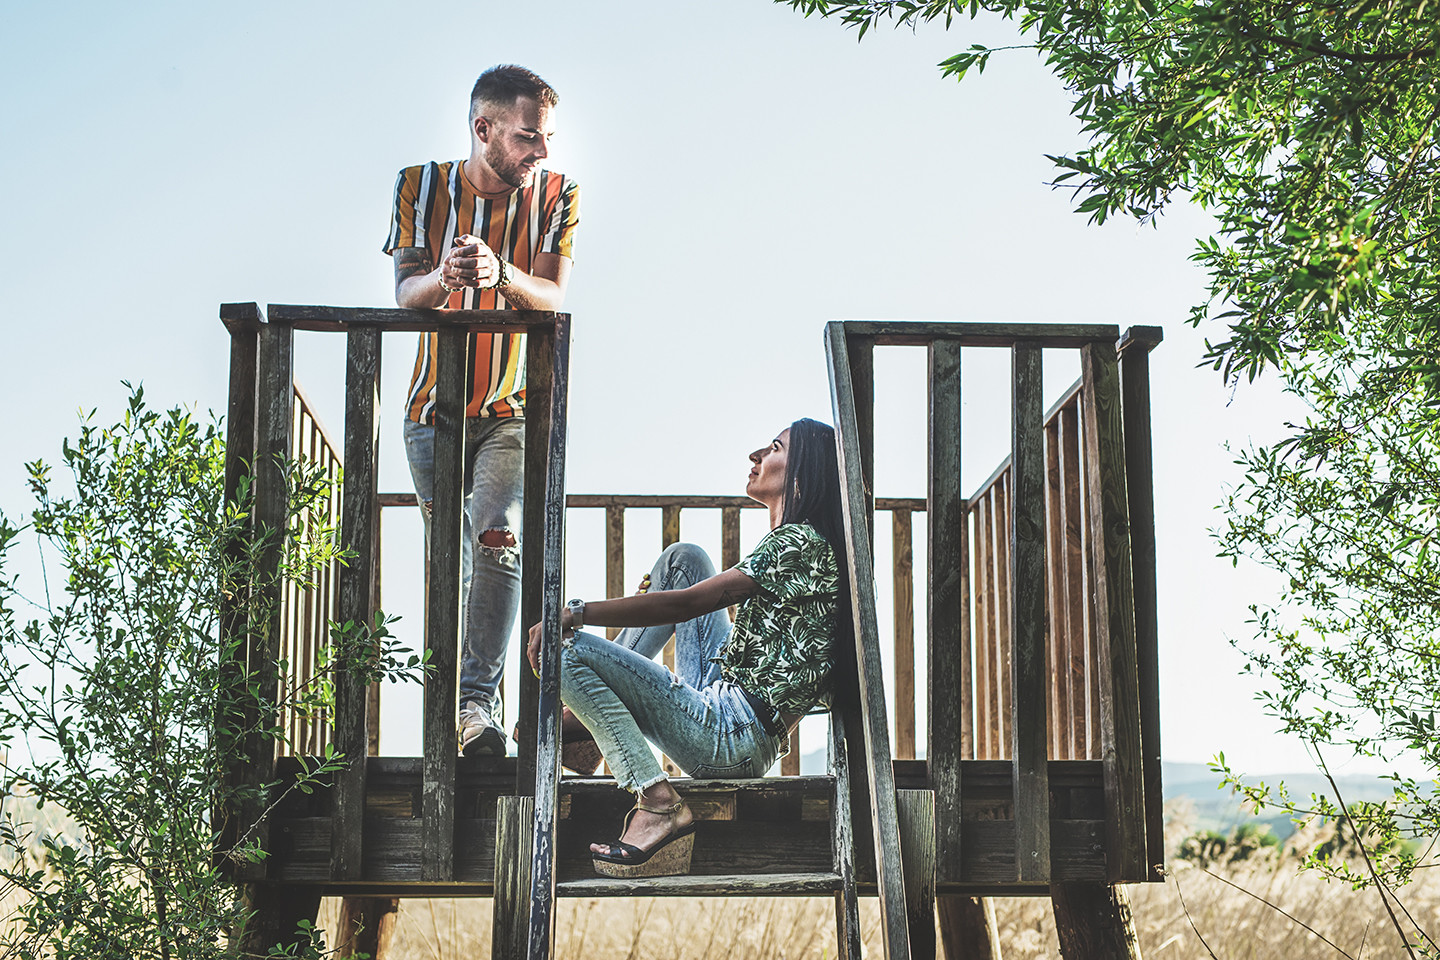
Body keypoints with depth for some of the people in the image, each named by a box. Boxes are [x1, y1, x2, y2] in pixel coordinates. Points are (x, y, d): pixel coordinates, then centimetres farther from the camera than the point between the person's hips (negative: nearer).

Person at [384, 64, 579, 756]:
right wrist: (443, 278, -38)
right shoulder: (420, 187, -5)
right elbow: (405, 294, -14)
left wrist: (500, 273, -40)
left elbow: (552, 299, -17)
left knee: (498, 537, -22)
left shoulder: (556, 195, -6)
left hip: (513, 409, -1)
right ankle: (455, 701, 21)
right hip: (434, 410, 1)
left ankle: (477, 701, -21)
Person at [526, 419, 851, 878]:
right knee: (683, 558, 17)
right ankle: (585, 720, 10)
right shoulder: (798, 543, 16)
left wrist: (571, 614, -17)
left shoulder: (798, 543, -15)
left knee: (565, 650, -15)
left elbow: (685, 604, -20)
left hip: (733, 737, -10)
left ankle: (658, 803, -20)